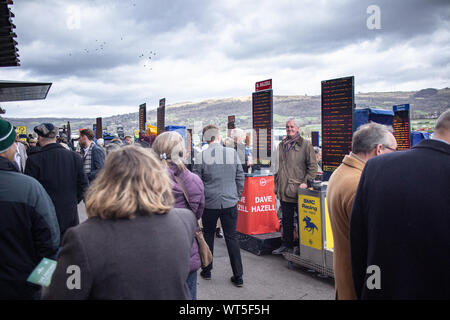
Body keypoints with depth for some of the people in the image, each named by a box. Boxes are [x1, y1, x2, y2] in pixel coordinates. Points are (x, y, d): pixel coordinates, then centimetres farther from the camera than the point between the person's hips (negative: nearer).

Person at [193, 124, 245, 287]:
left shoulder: (202, 156, -8)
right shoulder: (232, 153, -2)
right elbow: (240, 177, 3)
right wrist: (237, 196, 15)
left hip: (209, 203, -1)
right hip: (230, 203, 1)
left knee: (208, 235, 16)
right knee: (232, 237, 7)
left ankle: (206, 270, 27)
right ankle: (238, 276, 10)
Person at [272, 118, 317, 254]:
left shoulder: (305, 144, -4)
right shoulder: (282, 145, 14)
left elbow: (313, 166, -6)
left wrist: (306, 182, -14)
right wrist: (277, 185, 17)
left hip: (298, 190, -6)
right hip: (284, 190, 6)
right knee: (286, 219, 15)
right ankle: (286, 244, 25)